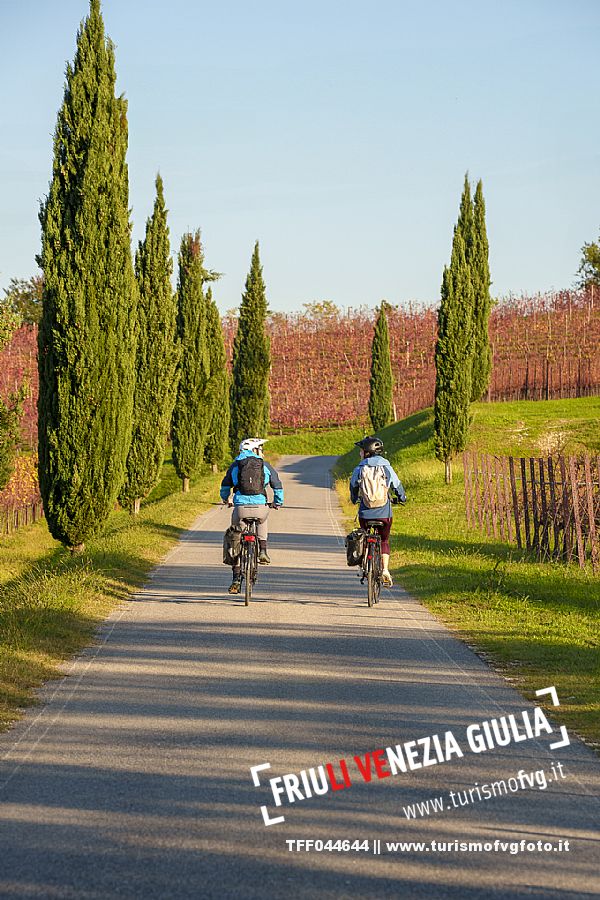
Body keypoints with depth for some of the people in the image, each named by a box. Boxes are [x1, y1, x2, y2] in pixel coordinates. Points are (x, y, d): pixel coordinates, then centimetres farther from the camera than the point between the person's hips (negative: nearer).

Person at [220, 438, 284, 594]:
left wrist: (225, 499, 44)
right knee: (262, 520, 38)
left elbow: (225, 485, 22)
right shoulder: (265, 466, 11)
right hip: (260, 507, 0)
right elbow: (278, 485, 18)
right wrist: (278, 502, 37)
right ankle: (262, 551, 24)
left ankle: (236, 580, 7)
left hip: (241, 508, 0)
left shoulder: (235, 465, 13)